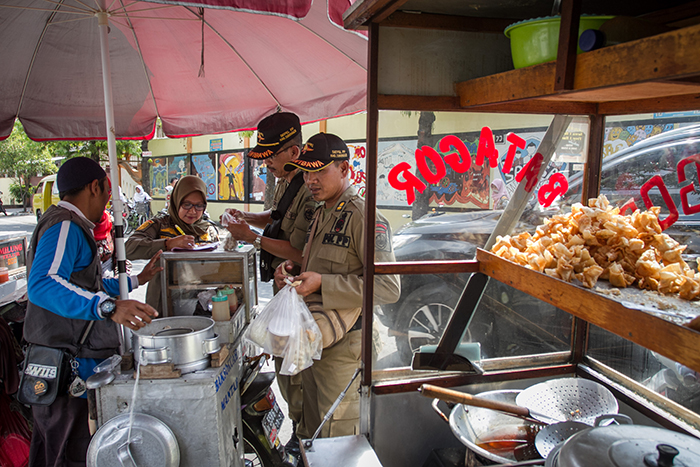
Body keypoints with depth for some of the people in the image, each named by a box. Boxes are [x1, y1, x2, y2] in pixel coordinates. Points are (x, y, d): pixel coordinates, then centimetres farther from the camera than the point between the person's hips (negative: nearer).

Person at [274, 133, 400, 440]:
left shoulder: (364, 218, -18)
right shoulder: (321, 215, 11)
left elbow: (388, 287, -25)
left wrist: (322, 283, -26)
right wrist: (292, 271, 2)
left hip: (342, 345, -8)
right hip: (311, 339, 9)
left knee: (337, 440, 8)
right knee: (311, 432, 23)